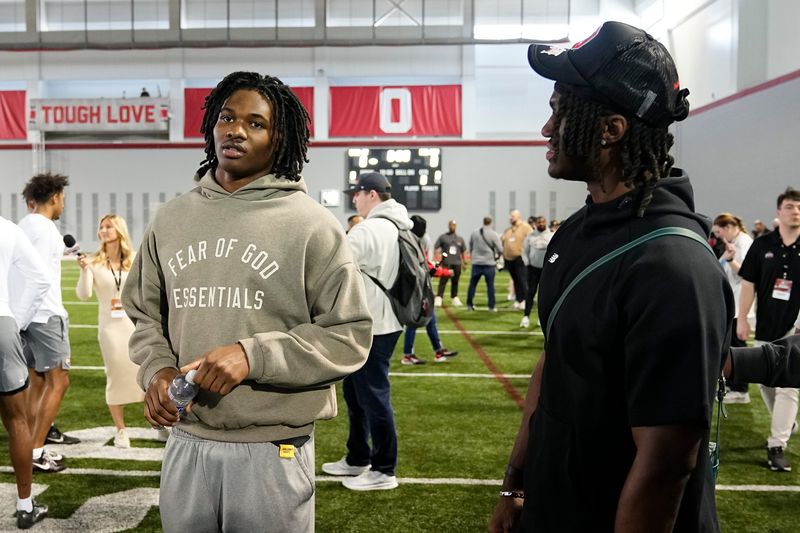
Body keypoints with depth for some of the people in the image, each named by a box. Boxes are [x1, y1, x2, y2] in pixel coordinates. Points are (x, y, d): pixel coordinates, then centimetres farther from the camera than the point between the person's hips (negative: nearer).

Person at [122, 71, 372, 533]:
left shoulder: (311, 225, -9)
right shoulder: (171, 219, 6)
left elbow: (349, 335, -10)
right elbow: (145, 313, 15)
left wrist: (254, 356, -20)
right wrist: (157, 369, -5)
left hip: (273, 450, -4)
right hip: (186, 442, 4)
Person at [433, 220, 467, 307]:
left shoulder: (460, 238, 15)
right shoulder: (443, 237, 5)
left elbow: (463, 251, 20)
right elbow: (435, 247, 4)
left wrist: (464, 262, 16)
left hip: (457, 263, 3)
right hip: (446, 263, -3)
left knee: (455, 282, 8)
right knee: (443, 281, -10)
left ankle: (454, 298, 18)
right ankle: (438, 298, -11)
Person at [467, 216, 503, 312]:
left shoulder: (474, 233, 2)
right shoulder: (493, 235, -10)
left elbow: (470, 246, 12)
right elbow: (500, 250, -8)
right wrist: (497, 257, 12)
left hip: (476, 263, 3)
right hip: (489, 263, -3)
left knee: (472, 284, 12)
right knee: (490, 285, 3)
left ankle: (469, 304, 15)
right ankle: (492, 306, 5)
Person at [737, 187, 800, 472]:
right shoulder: (762, 244, 0)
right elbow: (749, 283, 3)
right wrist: (742, 318, -1)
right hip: (765, 327, 3)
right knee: (765, 383, 12)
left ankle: (777, 446, 0)